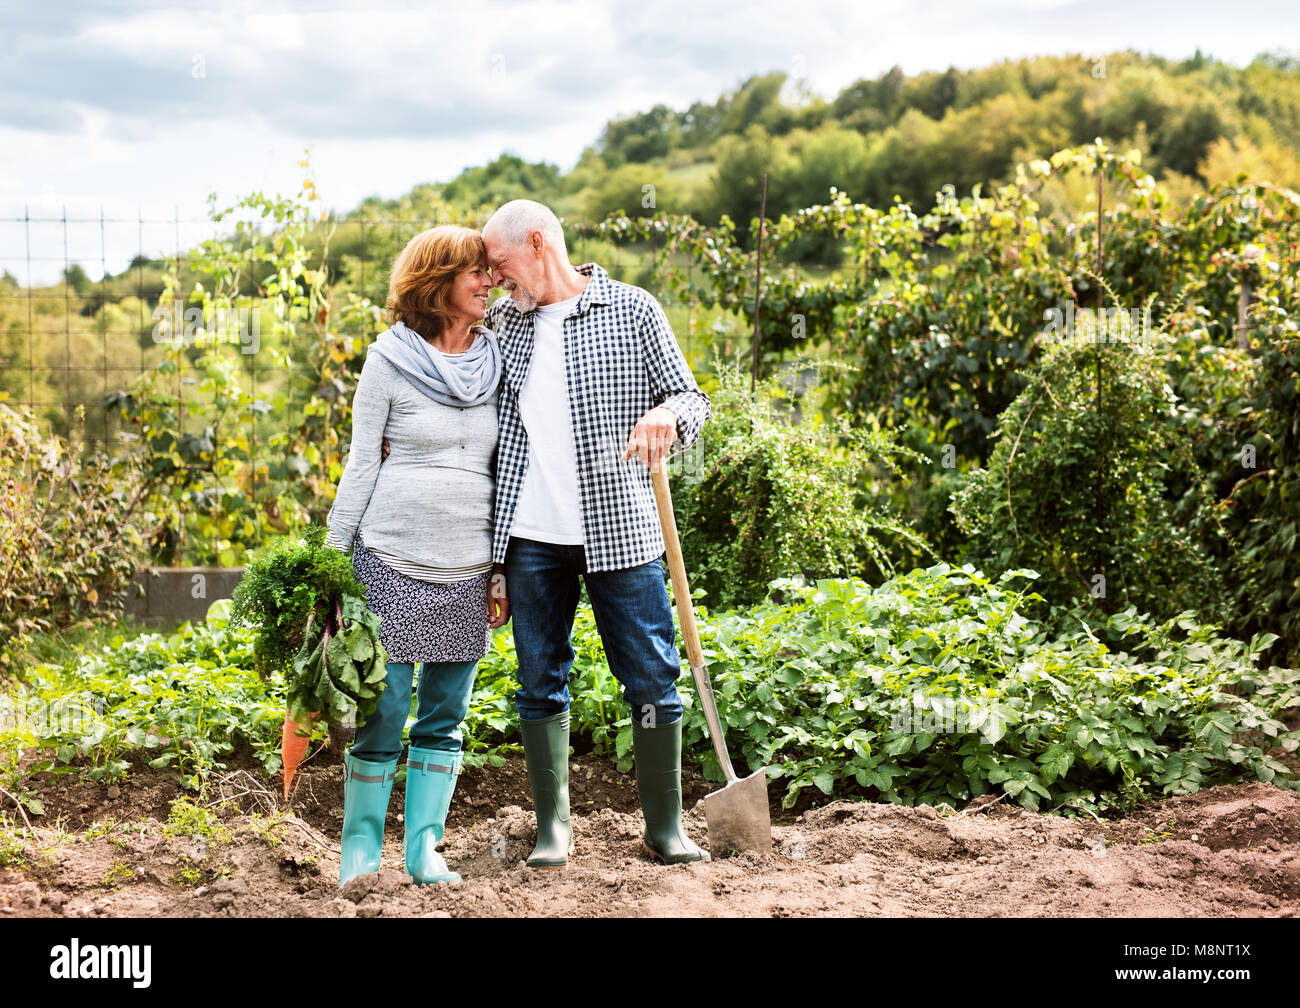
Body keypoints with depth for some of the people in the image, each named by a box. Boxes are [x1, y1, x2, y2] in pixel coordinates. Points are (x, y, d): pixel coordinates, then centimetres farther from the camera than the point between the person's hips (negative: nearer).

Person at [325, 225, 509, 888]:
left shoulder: (496, 362, 9)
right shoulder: (389, 361, -2)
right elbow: (361, 466, 1)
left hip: (468, 566, 4)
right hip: (392, 558, -4)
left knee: (445, 714, 7)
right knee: (383, 709, -3)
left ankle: (424, 845, 15)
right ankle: (361, 844, 11)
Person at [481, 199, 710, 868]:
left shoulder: (631, 310, 2)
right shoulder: (502, 321, 13)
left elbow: (691, 397, 4)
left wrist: (665, 415, -21)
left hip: (619, 528, -3)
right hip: (530, 534, 3)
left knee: (652, 680, -2)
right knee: (540, 682, 6)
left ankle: (665, 829, 9)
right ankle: (553, 829, 17)